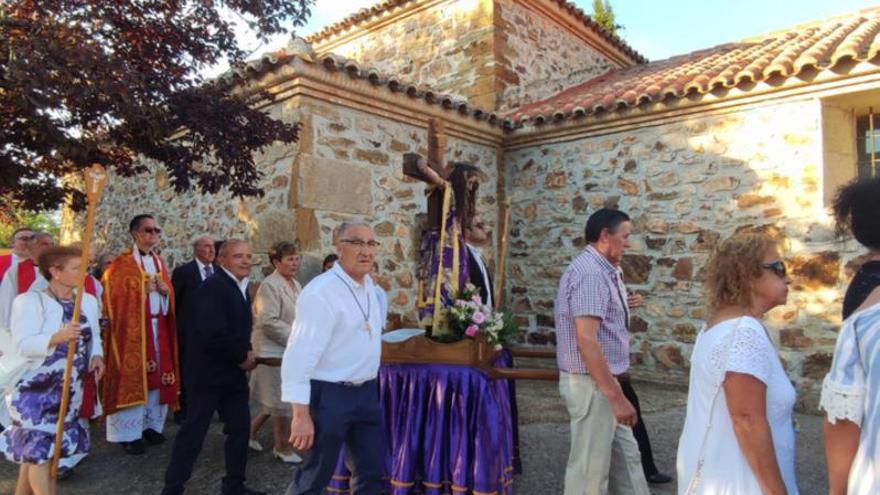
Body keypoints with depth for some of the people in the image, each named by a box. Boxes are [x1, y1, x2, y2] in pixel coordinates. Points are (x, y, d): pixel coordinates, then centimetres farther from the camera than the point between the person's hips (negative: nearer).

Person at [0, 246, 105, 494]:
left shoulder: (88, 300, 8)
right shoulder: (30, 300, -11)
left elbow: (94, 335, 15)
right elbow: (23, 344, -20)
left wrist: (96, 355, -5)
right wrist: (58, 337, -35)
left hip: (70, 388, 6)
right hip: (38, 387, -6)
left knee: (33, 448, 15)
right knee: (38, 448, -6)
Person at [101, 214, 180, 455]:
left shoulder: (159, 263, 15)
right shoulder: (121, 264, -5)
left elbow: (170, 298, 17)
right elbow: (115, 297, -11)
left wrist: (166, 291, -2)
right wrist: (142, 291, -18)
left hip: (158, 328, 6)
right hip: (132, 329, -6)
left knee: (157, 377, 9)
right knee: (132, 377, -4)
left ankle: (151, 425, 21)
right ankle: (129, 433, 5)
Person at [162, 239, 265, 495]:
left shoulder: (241, 287, 11)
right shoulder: (213, 286, -18)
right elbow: (212, 334, -27)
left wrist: (246, 353, -1)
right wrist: (243, 356, -14)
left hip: (233, 373, 9)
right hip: (208, 373, -9)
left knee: (240, 427, 13)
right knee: (193, 431, 1)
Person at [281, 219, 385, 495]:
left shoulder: (368, 285, 7)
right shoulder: (320, 292, -19)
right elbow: (300, 354, -22)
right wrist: (301, 414, -24)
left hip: (366, 392, 8)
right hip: (329, 394, -7)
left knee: (373, 472, 14)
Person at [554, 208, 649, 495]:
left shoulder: (600, 271, 13)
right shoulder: (591, 273, -20)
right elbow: (586, 340, -28)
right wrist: (616, 396, -25)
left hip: (601, 381, 10)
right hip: (592, 385, -10)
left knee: (626, 456, 20)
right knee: (590, 468, 4)